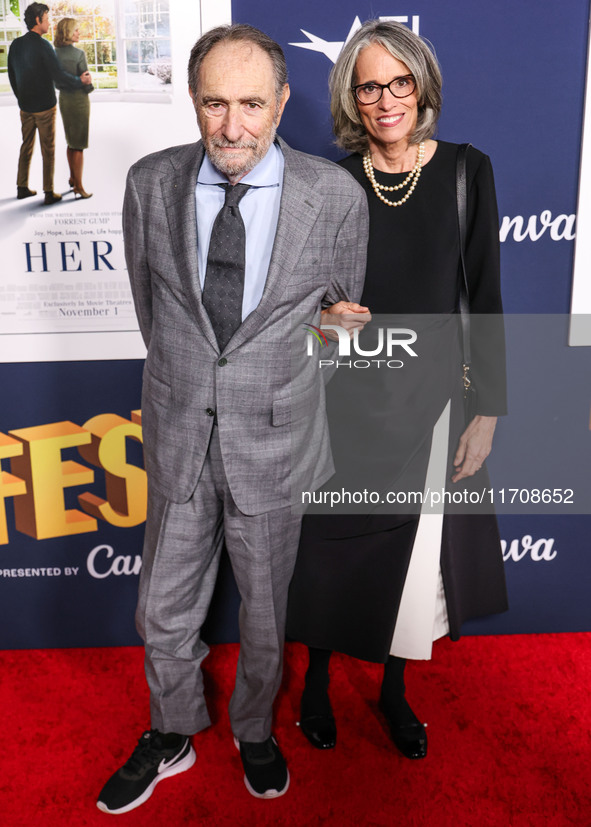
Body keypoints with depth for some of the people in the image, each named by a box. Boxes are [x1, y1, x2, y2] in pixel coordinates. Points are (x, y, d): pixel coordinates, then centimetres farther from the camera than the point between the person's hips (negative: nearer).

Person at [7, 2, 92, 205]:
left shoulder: (16, 45, 5)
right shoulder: (43, 45, -16)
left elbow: (12, 76, 13)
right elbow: (58, 75, -20)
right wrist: (81, 81, -7)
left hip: (25, 106, 6)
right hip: (44, 106, -6)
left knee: (26, 146, 15)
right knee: (48, 149, 1)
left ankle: (22, 187, 20)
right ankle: (49, 192, 4)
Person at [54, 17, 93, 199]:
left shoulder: (55, 53, 0)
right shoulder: (79, 54, -19)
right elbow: (86, 82, -18)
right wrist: (89, 88, 3)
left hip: (63, 99, 7)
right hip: (79, 100, -7)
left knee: (71, 142, 21)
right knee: (79, 145, -1)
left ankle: (73, 178, 32)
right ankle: (78, 187, 2)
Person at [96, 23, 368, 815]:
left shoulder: (336, 195, -11)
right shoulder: (151, 183, -5)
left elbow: (343, 314, 4)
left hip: (276, 441, -1)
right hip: (177, 433, 2)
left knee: (265, 612, 18)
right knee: (165, 611, 17)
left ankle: (255, 732, 48)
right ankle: (172, 736, 46)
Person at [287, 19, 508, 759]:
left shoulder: (465, 172, -3)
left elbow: (484, 297, -2)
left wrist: (488, 408, -3)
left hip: (430, 402, 1)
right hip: (345, 401, 0)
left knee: (417, 555, 13)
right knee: (334, 550, 12)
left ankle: (394, 690, 38)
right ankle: (317, 681, 37)